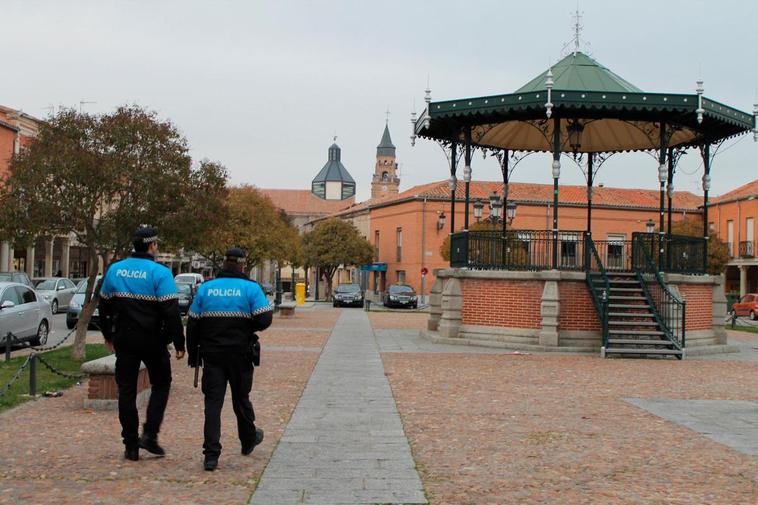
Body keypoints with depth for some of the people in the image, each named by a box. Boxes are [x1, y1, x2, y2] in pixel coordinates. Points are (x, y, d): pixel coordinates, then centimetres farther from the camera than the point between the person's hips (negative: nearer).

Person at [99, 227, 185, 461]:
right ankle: (150, 434, 3)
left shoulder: (115, 269, 5)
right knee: (161, 384, 14)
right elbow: (171, 312, -17)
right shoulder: (159, 273, -12)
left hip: (124, 339, 4)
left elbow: (103, 305, 14)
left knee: (126, 390, 9)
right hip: (152, 340, -4)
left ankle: (131, 445, 12)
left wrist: (108, 335, 26)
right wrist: (179, 343, -11)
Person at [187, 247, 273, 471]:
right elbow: (264, 319, -15)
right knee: (241, 398, 16)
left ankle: (211, 455, -7)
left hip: (211, 354, 1)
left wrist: (193, 354, 13)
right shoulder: (251, 288, -6)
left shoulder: (205, 288, 3)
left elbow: (192, 324, 5)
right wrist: (249, 327, 7)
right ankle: (248, 440, 36)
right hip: (241, 354, -1)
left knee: (212, 402, 1)